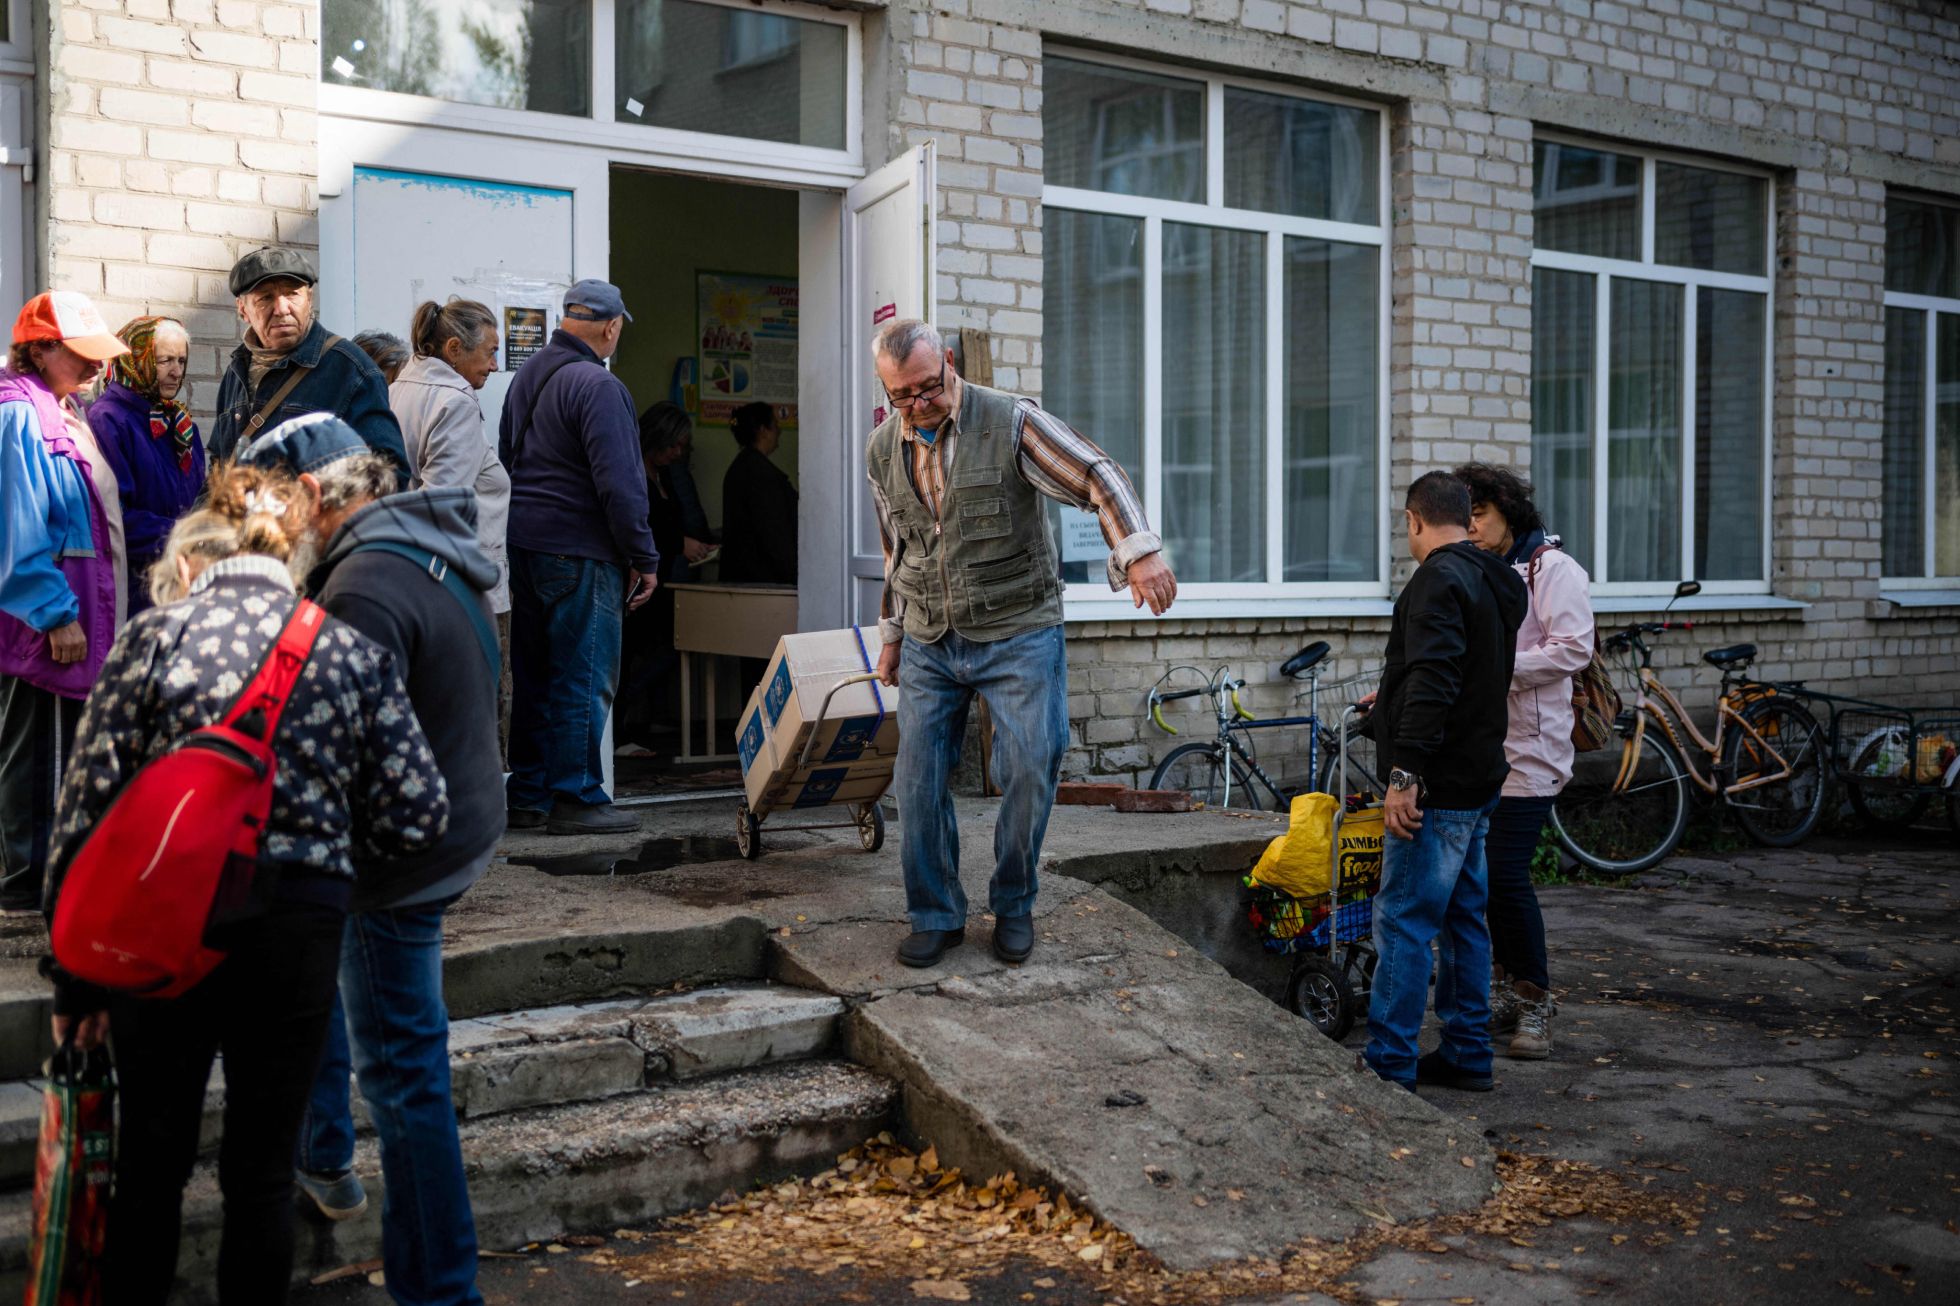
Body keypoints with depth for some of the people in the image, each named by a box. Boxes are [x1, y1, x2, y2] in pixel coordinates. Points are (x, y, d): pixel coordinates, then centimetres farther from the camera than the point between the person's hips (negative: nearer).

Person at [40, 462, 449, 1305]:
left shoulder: (153, 636, 1)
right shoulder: (351, 649, 4)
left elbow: (89, 806, -3)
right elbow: (418, 817, -2)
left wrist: (75, 973, 4)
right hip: (298, 920, 0)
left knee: (151, 1159, 16)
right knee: (261, 1170, 14)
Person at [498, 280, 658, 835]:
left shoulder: (528, 374, 14)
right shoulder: (597, 386, -14)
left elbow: (507, 460, 21)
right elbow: (618, 483, -18)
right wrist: (644, 558, -11)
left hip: (523, 546, 9)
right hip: (580, 553, -9)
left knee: (533, 677, 13)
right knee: (585, 679, -2)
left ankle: (528, 795, 18)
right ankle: (576, 799, 1)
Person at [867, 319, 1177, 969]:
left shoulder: (1010, 422, -10)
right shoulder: (882, 450, 5)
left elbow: (1098, 476, -14)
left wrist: (1139, 549, -31)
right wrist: (892, 634, 22)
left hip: (1019, 634, -4)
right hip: (929, 643, 4)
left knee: (1032, 771, -7)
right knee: (919, 781, 1)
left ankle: (1013, 907, 14)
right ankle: (936, 915, 15)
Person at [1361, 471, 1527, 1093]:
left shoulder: (1439, 580, -15)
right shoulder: (1494, 583, 16)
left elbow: (1432, 681, -26)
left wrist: (1405, 773, -27)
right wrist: (1390, 702, 41)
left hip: (1438, 786, -10)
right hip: (1478, 782, 10)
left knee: (1403, 923, -7)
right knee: (1464, 918, 14)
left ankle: (1388, 1065, -5)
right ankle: (1466, 1054, 21)